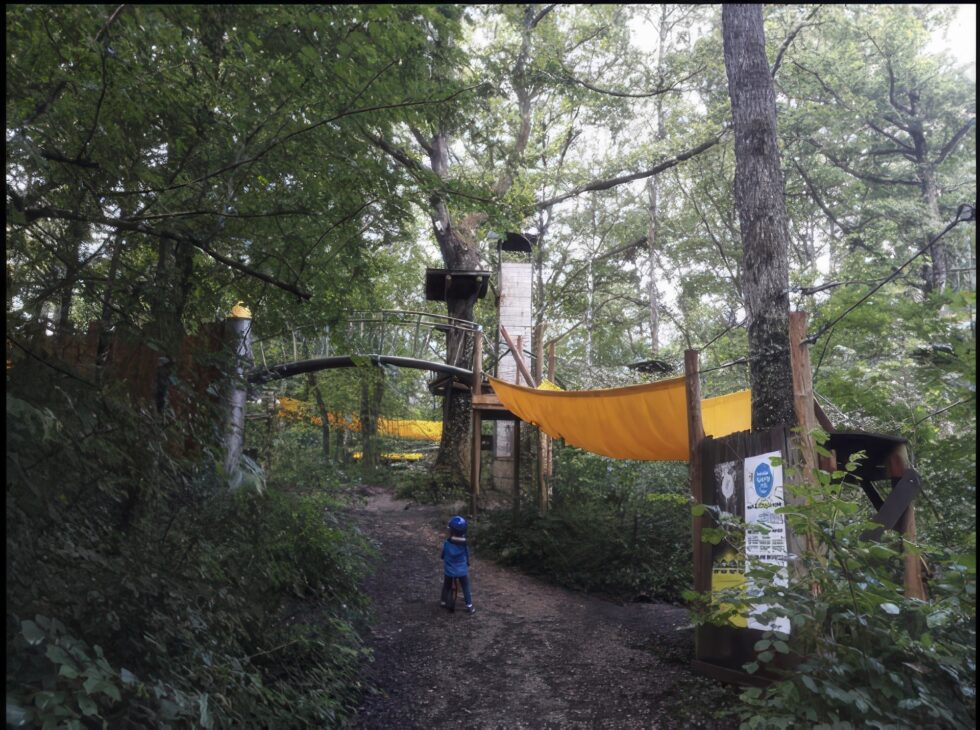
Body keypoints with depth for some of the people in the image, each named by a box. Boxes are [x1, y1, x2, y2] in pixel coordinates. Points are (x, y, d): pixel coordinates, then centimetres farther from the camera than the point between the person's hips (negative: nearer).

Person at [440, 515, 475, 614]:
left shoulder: (447, 543, -18)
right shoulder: (464, 544, -16)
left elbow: (443, 555, -2)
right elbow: (467, 557, -2)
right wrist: (467, 565, 18)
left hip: (449, 571, 0)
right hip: (462, 571, 0)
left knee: (447, 587, 24)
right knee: (466, 588, 16)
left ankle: (444, 601, 37)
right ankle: (469, 606, 19)